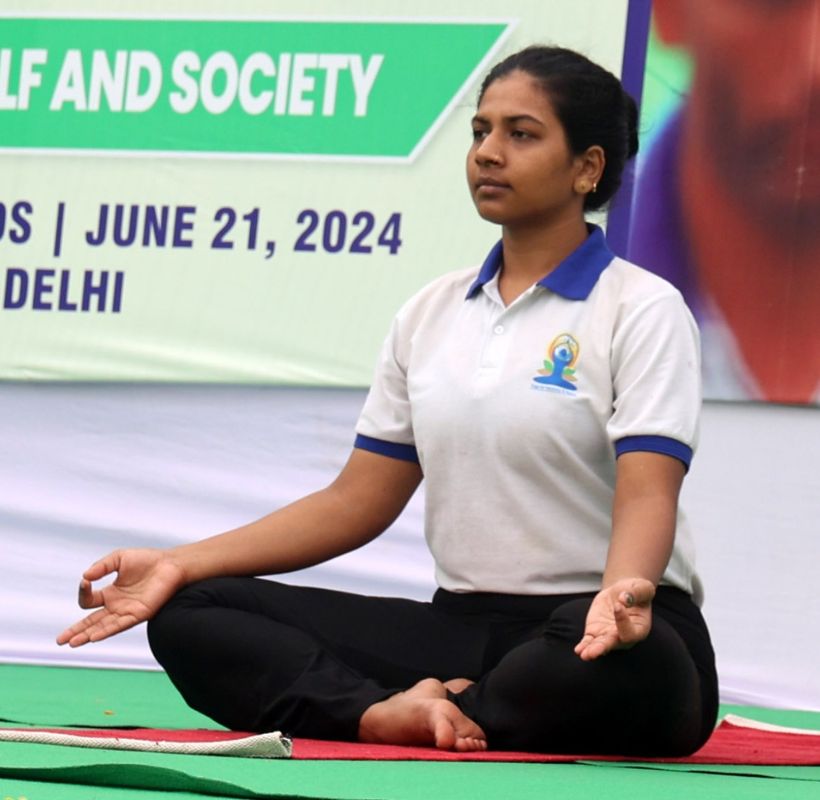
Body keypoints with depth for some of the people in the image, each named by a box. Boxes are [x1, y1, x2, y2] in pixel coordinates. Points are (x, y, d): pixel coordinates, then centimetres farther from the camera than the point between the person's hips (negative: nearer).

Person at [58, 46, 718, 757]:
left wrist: (621, 592, -41)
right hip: (461, 626, 6)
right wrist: (178, 564, 3)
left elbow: (646, 499, -16)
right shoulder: (431, 313, 14)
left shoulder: (643, 310, -4)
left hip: (595, 635, -6)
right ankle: (384, 712, -31)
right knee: (191, 617, -10)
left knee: (611, 668, -43)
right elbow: (356, 501, 13)